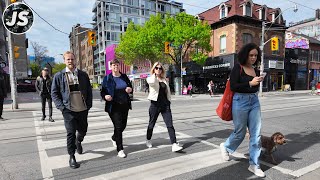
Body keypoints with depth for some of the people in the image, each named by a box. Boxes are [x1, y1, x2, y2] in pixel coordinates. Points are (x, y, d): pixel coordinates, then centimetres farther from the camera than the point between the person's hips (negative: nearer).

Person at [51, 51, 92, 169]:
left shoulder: (83, 75, 6)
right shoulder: (59, 76, 0)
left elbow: (89, 91, 9)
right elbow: (54, 93, 1)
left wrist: (89, 105, 0)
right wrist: (61, 107, -9)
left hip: (83, 109, 3)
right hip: (69, 110, -2)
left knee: (83, 130, 16)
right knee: (71, 133, 0)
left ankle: (78, 142, 49)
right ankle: (71, 157, 16)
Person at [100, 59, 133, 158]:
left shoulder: (124, 77, 9)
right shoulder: (107, 78, -1)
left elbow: (130, 87, 17)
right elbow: (103, 92, -1)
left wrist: (130, 89, -6)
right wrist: (105, 96, -23)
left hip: (124, 105, 5)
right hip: (114, 106, -4)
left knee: (123, 125, 13)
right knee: (118, 126, -7)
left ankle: (114, 138, 45)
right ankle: (120, 149, 6)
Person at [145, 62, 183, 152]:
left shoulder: (164, 80, 13)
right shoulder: (150, 79, -2)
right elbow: (152, 82, -28)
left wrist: (169, 102, 12)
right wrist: (154, 74, -13)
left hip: (165, 104, 3)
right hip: (155, 104, -3)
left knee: (170, 125, -6)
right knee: (151, 124, 13)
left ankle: (174, 145, -8)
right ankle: (148, 140, 37)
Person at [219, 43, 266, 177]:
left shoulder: (256, 70, 11)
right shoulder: (238, 68, -7)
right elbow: (233, 86, -16)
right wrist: (250, 83, -19)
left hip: (254, 101, 6)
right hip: (240, 101, -6)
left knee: (256, 134, 4)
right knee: (240, 132, 7)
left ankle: (254, 164, 17)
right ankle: (225, 147, 37)